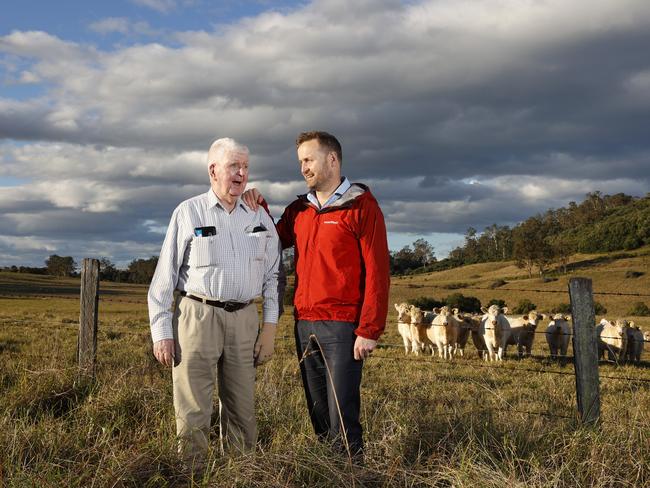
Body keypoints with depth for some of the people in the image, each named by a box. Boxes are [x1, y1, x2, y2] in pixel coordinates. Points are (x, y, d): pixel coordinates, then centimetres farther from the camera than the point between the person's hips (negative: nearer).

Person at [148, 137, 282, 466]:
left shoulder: (260, 218, 11)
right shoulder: (188, 213, 1)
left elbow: (271, 275, 13)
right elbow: (165, 275, 1)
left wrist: (269, 327, 6)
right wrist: (161, 331, -4)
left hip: (244, 319, 3)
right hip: (198, 315, -3)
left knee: (243, 411, 9)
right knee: (193, 412, -1)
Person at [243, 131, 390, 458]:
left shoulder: (361, 206, -5)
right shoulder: (299, 210, 13)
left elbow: (377, 271, -9)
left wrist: (369, 331, -15)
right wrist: (258, 210, 8)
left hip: (342, 327, -6)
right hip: (304, 324, 6)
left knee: (342, 418, -5)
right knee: (317, 413, 12)